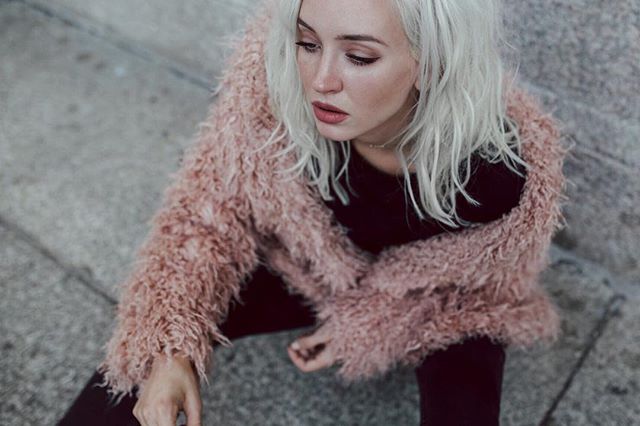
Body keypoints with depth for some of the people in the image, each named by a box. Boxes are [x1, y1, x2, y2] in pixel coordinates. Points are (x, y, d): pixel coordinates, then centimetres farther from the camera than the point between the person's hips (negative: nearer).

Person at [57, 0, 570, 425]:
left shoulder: (507, 170, -36)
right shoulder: (270, 70, -33)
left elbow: (488, 284, -12)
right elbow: (211, 210, -17)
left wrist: (370, 327, -11)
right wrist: (171, 349, -28)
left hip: (439, 305, 0)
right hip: (304, 264, 1)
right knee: (151, 341, -12)